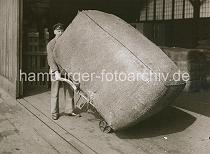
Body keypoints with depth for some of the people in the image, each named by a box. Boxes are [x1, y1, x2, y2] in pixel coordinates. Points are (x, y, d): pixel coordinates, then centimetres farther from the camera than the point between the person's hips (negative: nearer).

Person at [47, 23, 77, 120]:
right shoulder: (51, 44, -3)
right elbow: (51, 59, -13)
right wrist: (56, 72, -24)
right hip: (56, 70, -4)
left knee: (69, 91, 7)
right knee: (55, 93, 2)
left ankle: (69, 110, 20)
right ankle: (54, 113, 12)